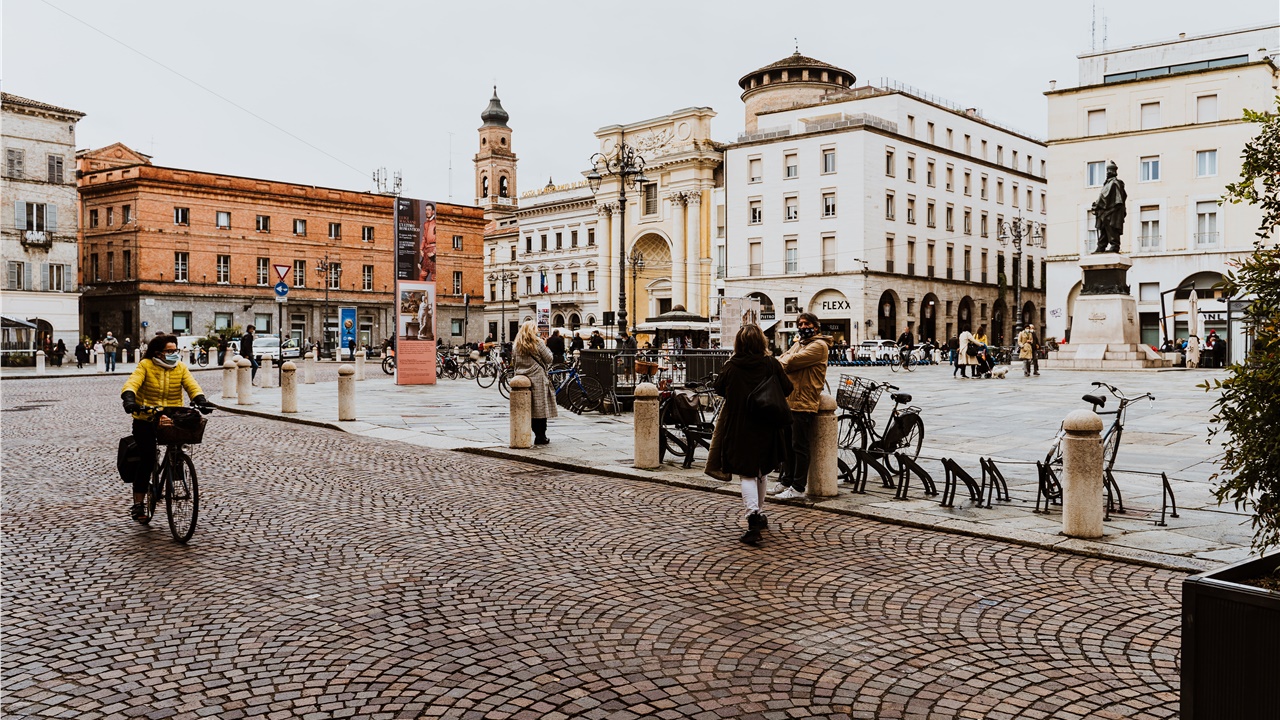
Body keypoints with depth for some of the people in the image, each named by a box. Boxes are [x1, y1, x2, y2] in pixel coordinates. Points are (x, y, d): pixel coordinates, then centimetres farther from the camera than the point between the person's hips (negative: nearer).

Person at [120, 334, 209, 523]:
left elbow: (191, 385, -6)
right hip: (145, 421, -2)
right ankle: (138, 503, 5)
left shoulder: (180, 367, 6)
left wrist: (200, 399, -27)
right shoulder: (145, 366, -3)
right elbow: (132, 383, -18)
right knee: (147, 461, -7)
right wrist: (129, 399, -38)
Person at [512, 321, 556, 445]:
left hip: (522, 378, 5)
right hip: (538, 378, -5)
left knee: (531, 409, 7)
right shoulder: (538, 343, -7)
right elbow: (549, 359, -5)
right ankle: (541, 437, 1)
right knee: (541, 408, 0)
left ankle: (538, 435, 9)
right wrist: (546, 348, 12)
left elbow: (515, 363, 13)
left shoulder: (518, 344, 9)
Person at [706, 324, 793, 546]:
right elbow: (787, 389, -2)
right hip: (766, 428, 2)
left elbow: (719, 389, 5)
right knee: (761, 472, 19)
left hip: (739, 428, -2)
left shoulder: (731, 367, -8)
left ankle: (753, 515, -20)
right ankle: (760, 513, 30)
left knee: (747, 474, -1)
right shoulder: (771, 364, -7)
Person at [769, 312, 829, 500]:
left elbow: (793, 361, -18)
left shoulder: (819, 345, -9)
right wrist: (783, 364, -10)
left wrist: (781, 363, -1)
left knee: (799, 446, -4)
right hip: (789, 400, 9)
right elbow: (783, 360, 11)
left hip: (804, 403, -9)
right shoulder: (798, 343, 22)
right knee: (787, 444, 15)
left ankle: (798, 488, 2)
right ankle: (785, 480, 26)